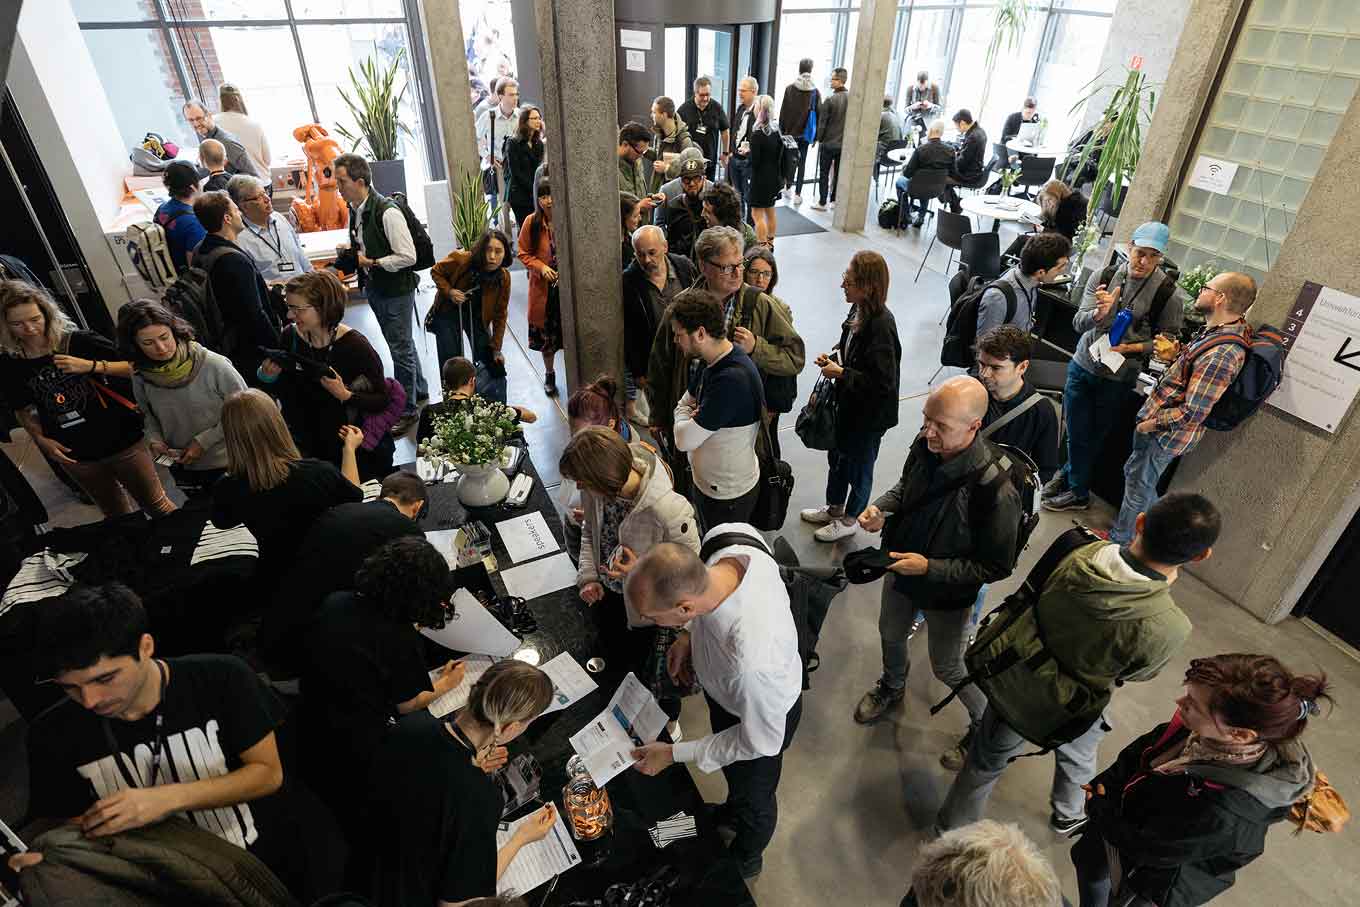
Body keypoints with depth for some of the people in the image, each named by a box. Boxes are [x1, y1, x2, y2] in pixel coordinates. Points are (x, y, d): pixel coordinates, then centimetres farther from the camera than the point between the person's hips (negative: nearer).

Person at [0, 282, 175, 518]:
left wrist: (91, 366, -23)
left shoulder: (81, 342, -10)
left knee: (157, 506, 6)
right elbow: (24, 410, 13)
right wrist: (41, 439, -4)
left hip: (123, 443, -3)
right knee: (118, 517, 18)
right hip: (75, 456, 4)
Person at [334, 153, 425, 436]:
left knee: (400, 349, 0)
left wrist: (372, 263, -19)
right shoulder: (354, 210, 5)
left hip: (396, 290, -9)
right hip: (374, 288, 9)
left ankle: (407, 410, 13)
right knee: (401, 343, 20)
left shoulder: (387, 212, -22)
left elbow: (408, 256, -24)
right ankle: (419, 391, 38)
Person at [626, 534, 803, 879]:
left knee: (753, 795, 29)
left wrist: (674, 754, -17)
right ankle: (733, 811, 69)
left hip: (762, 713, -5)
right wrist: (689, 632, -13)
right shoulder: (727, 540, -33)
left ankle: (744, 859, 61)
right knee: (733, 773, 36)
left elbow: (760, 741, -27)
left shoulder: (752, 660, -49)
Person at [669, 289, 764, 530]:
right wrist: (691, 419, -12)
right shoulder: (715, 361, -2)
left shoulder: (733, 379, -33)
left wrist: (683, 419, -7)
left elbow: (684, 440, -29)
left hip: (729, 494, -9)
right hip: (707, 481, 9)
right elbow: (684, 403, 11)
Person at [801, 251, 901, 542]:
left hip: (870, 414, -8)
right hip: (849, 403, 8)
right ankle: (834, 508, 49)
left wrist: (841, 373, -24)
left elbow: (883, 383, -30)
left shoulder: (881, 326, -31)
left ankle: (848, 520, 38)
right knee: (837, 455, 25)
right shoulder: (859, 309, -6)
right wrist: (834, 356, -4)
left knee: (859, 466, 15)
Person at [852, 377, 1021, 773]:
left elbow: (996, 567, -24)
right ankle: (893, 685, 63)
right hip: (900, 570, 6)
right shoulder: (925, 444, -20)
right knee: (890, 634, 29)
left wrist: (930, 567, -28)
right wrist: (880, 506, -16)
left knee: (948, 667, 17)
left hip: (949, 593, -6)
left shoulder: (995, 487, -37)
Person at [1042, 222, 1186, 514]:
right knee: (1074, 431, 13)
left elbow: (1169, 339, -4)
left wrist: (1132, 347, -19)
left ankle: (1078, 491, 31)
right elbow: (1078, 323, -9)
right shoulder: (1103, 277, -6)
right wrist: (1099, 312, -29)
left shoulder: (1168, 293, -11)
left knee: (1092, 436, 11)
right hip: (1083, 366, 2)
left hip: (1118, 377, -2)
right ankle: (1070, 474, 38)